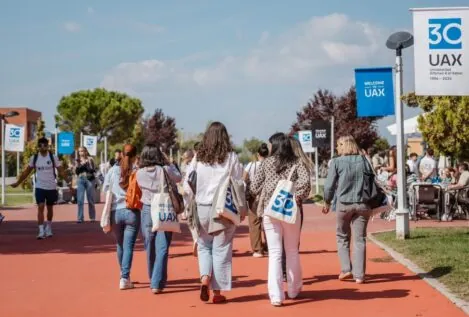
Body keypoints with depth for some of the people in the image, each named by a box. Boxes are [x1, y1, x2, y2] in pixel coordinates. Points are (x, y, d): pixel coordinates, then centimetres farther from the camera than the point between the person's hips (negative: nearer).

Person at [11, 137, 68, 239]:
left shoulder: (53, 157, -5)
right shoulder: (34, 158, -1)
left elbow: (61, 171, -4)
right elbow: (27, 171, 8)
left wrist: (68, 182, -14)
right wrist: (18, 183, 7)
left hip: (51, 187, 0)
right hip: (39, 187, 0)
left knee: (50, 208, 13)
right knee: (40, 207, -12)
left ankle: (49, 228, 32)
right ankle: (41, 231, -14)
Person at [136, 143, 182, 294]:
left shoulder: (140, 173, -4)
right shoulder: (165, 170, -9)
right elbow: (178, 177, 9)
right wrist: (168, 162, 13)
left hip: (147, 211, 3)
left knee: (150, 247, 16)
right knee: (162, 249, -2)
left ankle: (153, 280, 31)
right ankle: (157, 283, -9)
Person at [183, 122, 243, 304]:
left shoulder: (198, 157, 2)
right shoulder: (231, 157, -2)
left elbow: (187, 183, 3)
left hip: (202, 208, 2)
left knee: (204, 246, 17)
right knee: (221, 249, 6)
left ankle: (205, 279, -6)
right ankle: (217, 292, 9)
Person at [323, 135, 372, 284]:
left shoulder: (337, 162, -4)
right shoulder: (364, 160, 6)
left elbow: (329, 185, -3)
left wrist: (327, 202, 12)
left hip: (344, 204, -2)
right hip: (362, 204, 2)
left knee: (342, 237, 15)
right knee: (360, 239, 5)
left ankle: (346, 269, 6)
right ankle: (359, 275, 4)